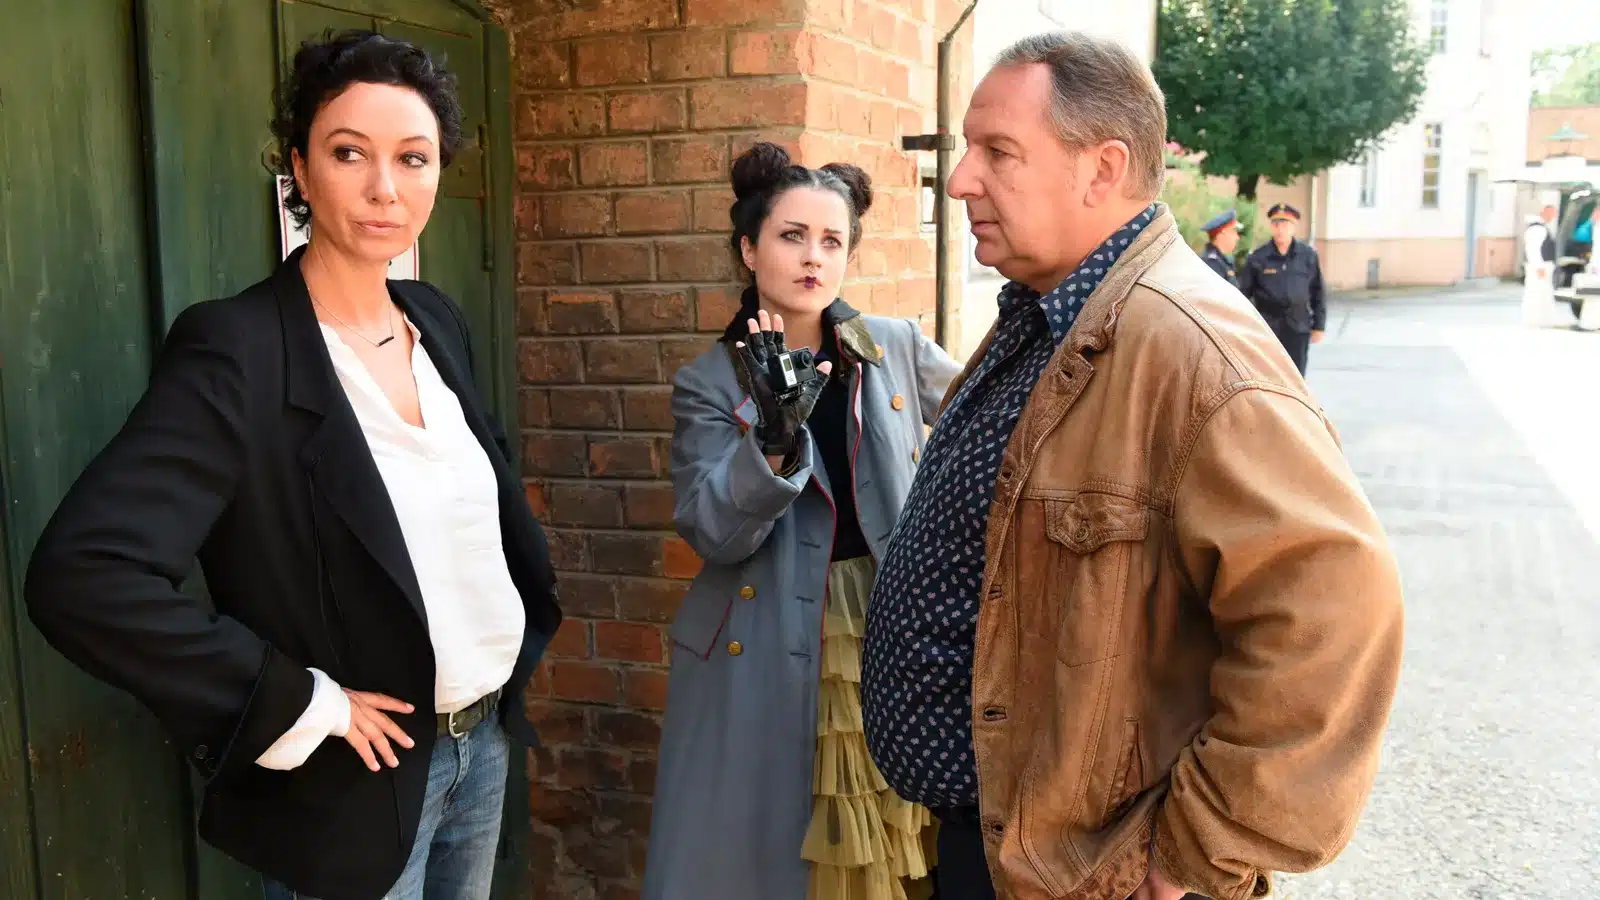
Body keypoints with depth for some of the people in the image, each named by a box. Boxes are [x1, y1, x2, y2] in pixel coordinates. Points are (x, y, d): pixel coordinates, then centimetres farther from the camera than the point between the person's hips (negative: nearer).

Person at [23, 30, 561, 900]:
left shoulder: (436, 319, 1)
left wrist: (526, 611, 7)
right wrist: (301, 706, -23)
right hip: (358, 780, -6)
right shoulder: (235, 349, -20)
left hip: (484, 738, 6)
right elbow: (77, 573, -28)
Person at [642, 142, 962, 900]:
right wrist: (775, 436, -28)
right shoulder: (709, 382, -2)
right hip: (768, 658, -1)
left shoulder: (898, 349, 1)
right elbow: (712, 534, -12)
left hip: (891, 634, 1)